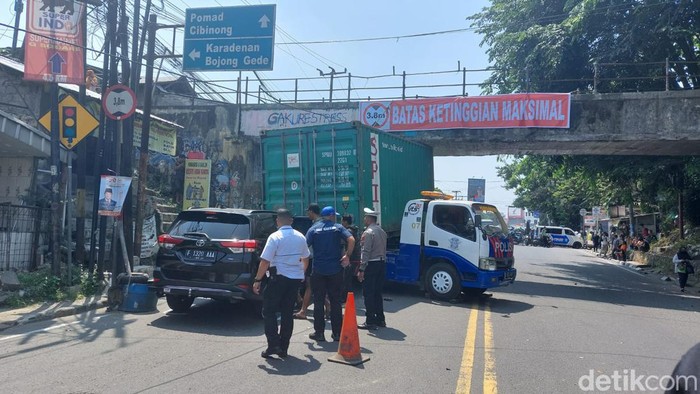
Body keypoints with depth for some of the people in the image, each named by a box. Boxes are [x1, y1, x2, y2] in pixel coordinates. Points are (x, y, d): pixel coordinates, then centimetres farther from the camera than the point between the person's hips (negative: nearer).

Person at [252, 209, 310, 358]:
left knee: (269, 311, 5)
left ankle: (273, 345, -5)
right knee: (288, 312, 11)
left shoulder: (275, 237, -11)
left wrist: (257, 280, -9)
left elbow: (265, 261, -16)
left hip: (279, 277, -6)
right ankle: (283, 348, 14)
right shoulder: (300, 237, 8)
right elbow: (305, 258, 20)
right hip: (296, 278, 6)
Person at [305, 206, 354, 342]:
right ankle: (337, 333, 12)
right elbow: (351, 240, -14)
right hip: (336, 269, 0)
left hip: (318, 271, 0)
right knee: (335, 301, 9)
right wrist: (347, 256, -6)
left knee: (319, 302, 8)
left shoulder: (313, 229, 2)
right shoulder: (338, 227, 1)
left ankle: (319, 333, 10)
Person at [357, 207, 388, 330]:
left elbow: (366, 252, -17)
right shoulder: (382, 231, 13)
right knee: (378, 293, 15)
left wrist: (361, 269, -16)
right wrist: (382, 262, 16)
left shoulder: (368, 232, -13)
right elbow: (384, 250, 14)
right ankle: (380, 319, 21)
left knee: (369, 294, -3)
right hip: (382, 263, 8)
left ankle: (370, 322, -1)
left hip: (371, 265, -8)